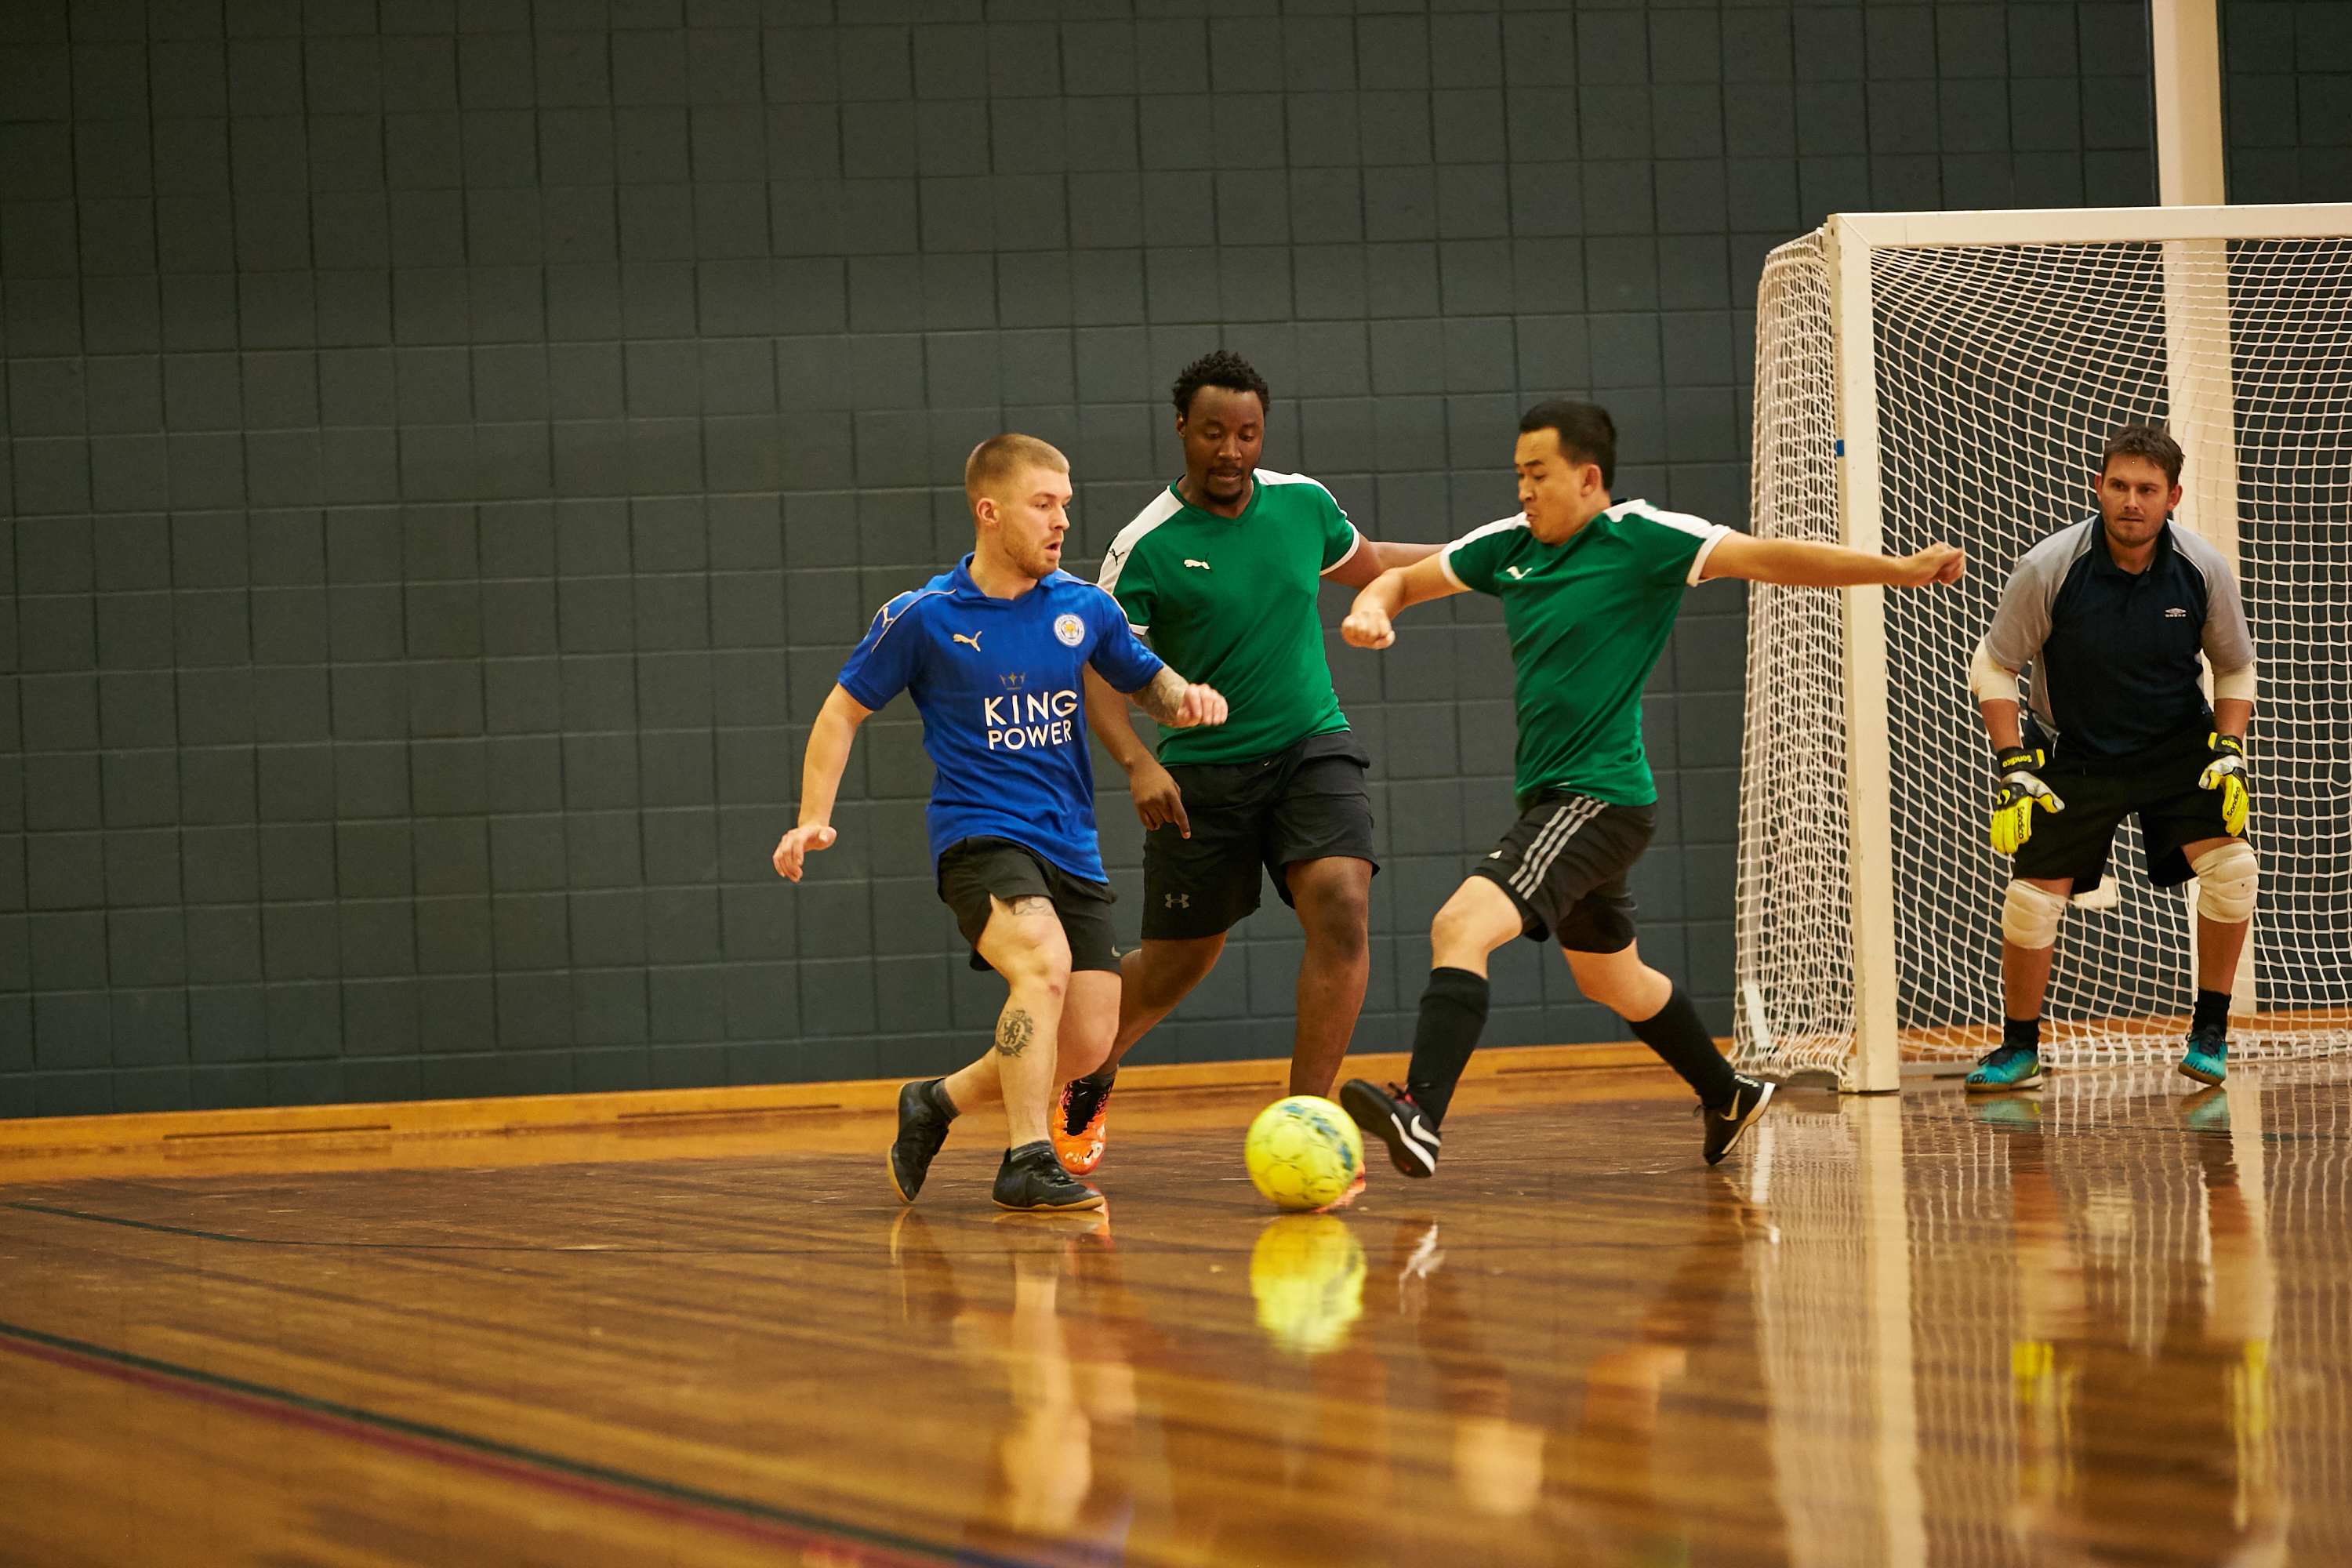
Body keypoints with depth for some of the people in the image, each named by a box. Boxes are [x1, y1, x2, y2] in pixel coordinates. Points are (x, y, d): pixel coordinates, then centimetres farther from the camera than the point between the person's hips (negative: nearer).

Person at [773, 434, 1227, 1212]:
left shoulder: (1083, 607, 6)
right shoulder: (923, 616, -4)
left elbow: (1146, 680, 21)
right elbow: (842, 712, 6)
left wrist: (1185, 697, -3)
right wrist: (813, 820, -4)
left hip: (1071, 847, 5)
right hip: (978, 834, -5)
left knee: (1086, 1044, -3)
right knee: (1045, 960, -33)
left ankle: (939, 1100, 23)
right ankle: (1027, 1163, -28)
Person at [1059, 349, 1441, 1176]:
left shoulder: (1303, 503, 0)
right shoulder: (1145, 548, -11)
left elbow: (1368, 565, 22)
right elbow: (1097, 670, -9)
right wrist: (1138, 764, -24)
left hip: (1311, 748, 2)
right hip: (1201, 771, -2)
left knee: (1341, 905, -23)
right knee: (1176, 964, 6)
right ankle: (1088, 1074, 39)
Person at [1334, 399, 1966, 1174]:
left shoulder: (1640, 537, -11)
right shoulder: (1509, 546, 8)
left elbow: (1768, 559, -16)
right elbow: (1405, 578, 18)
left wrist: (1901, 570, -25)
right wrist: (1371, 608, -7)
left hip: (1600, 799, -9)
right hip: (1551, 798, 9)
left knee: (1460, 926, -25)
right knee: (1610, 977, 24)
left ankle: (1419, 1112, -34)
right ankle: (1730, 1097, 43)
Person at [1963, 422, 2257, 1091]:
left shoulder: (2204, 570, -13)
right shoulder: (2048, 569, -19)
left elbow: (2235, 667, 4)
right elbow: (1993, 667, -7)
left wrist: (2229, 753, -9)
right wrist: (2013, 768, -14)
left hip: (2178, 746, 1)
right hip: (2074, 755, -1)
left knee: (2233, 865, -18)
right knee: (2030, 900, -9)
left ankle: (2210, 1030, 0)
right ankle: (2019, 1048, 15)